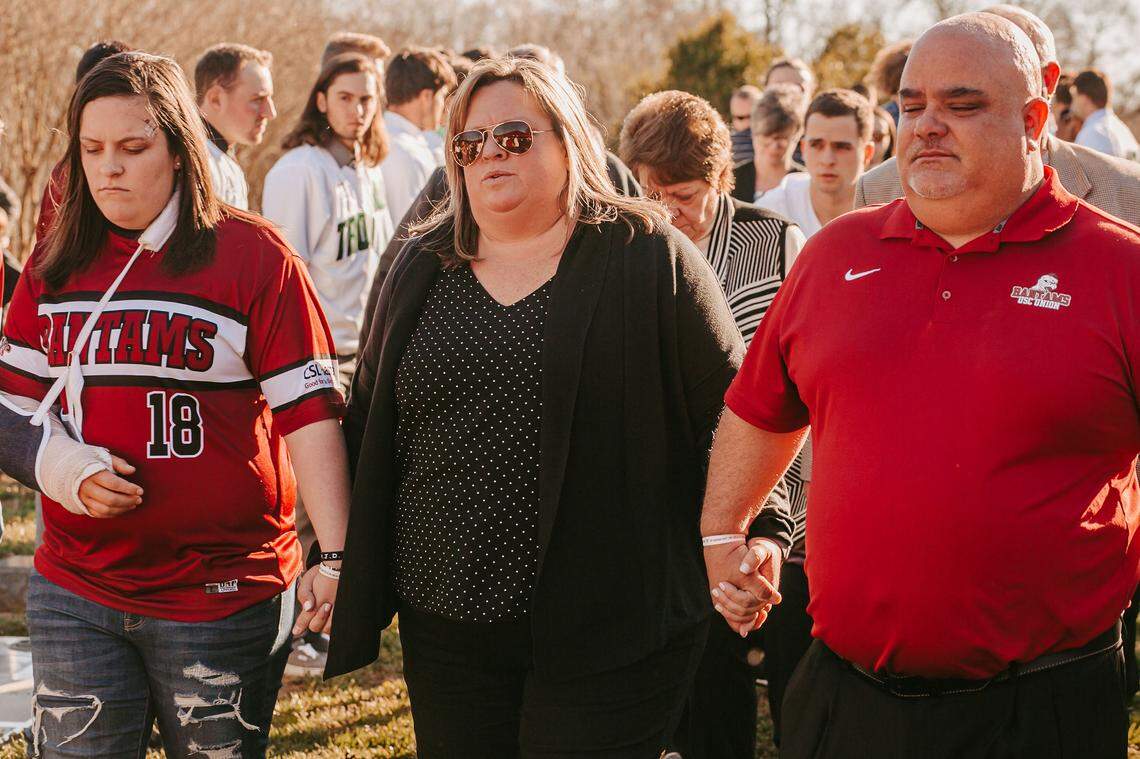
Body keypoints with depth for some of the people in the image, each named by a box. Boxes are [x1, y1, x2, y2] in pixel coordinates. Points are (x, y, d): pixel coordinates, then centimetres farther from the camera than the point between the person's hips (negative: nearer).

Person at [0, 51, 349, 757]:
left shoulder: (252, 255, -6)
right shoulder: (57, 263, 8)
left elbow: (309, 411, -8)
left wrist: (335, 553, -16)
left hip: (222, 591, -4)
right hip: (75, 589, 4)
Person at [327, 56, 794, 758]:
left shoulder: (649, 259, -2)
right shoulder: (423, 268, 11)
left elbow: (734, 408, -2)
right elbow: (368, 423, 17)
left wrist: (760, 534, -11)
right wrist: (336, 556, 12)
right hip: (445, 625, 4)